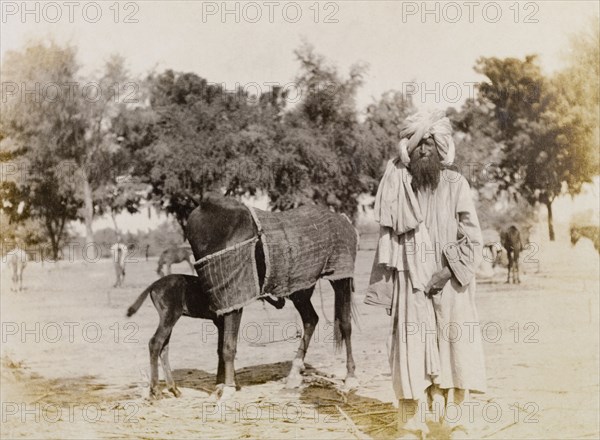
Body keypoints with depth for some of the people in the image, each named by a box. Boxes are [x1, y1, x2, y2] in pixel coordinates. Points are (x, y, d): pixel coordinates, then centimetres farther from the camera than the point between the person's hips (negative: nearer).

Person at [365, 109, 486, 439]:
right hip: (411, 287, 0)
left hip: (451, 285, 0)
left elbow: (472, 239, -1)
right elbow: (388, 238, 7)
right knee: (412, 355, 0)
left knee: (456, 354, 1)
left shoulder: (455, 184, 1)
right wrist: (386, 288, 3)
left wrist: (447, 272, -12)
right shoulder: (397, 185, 4)